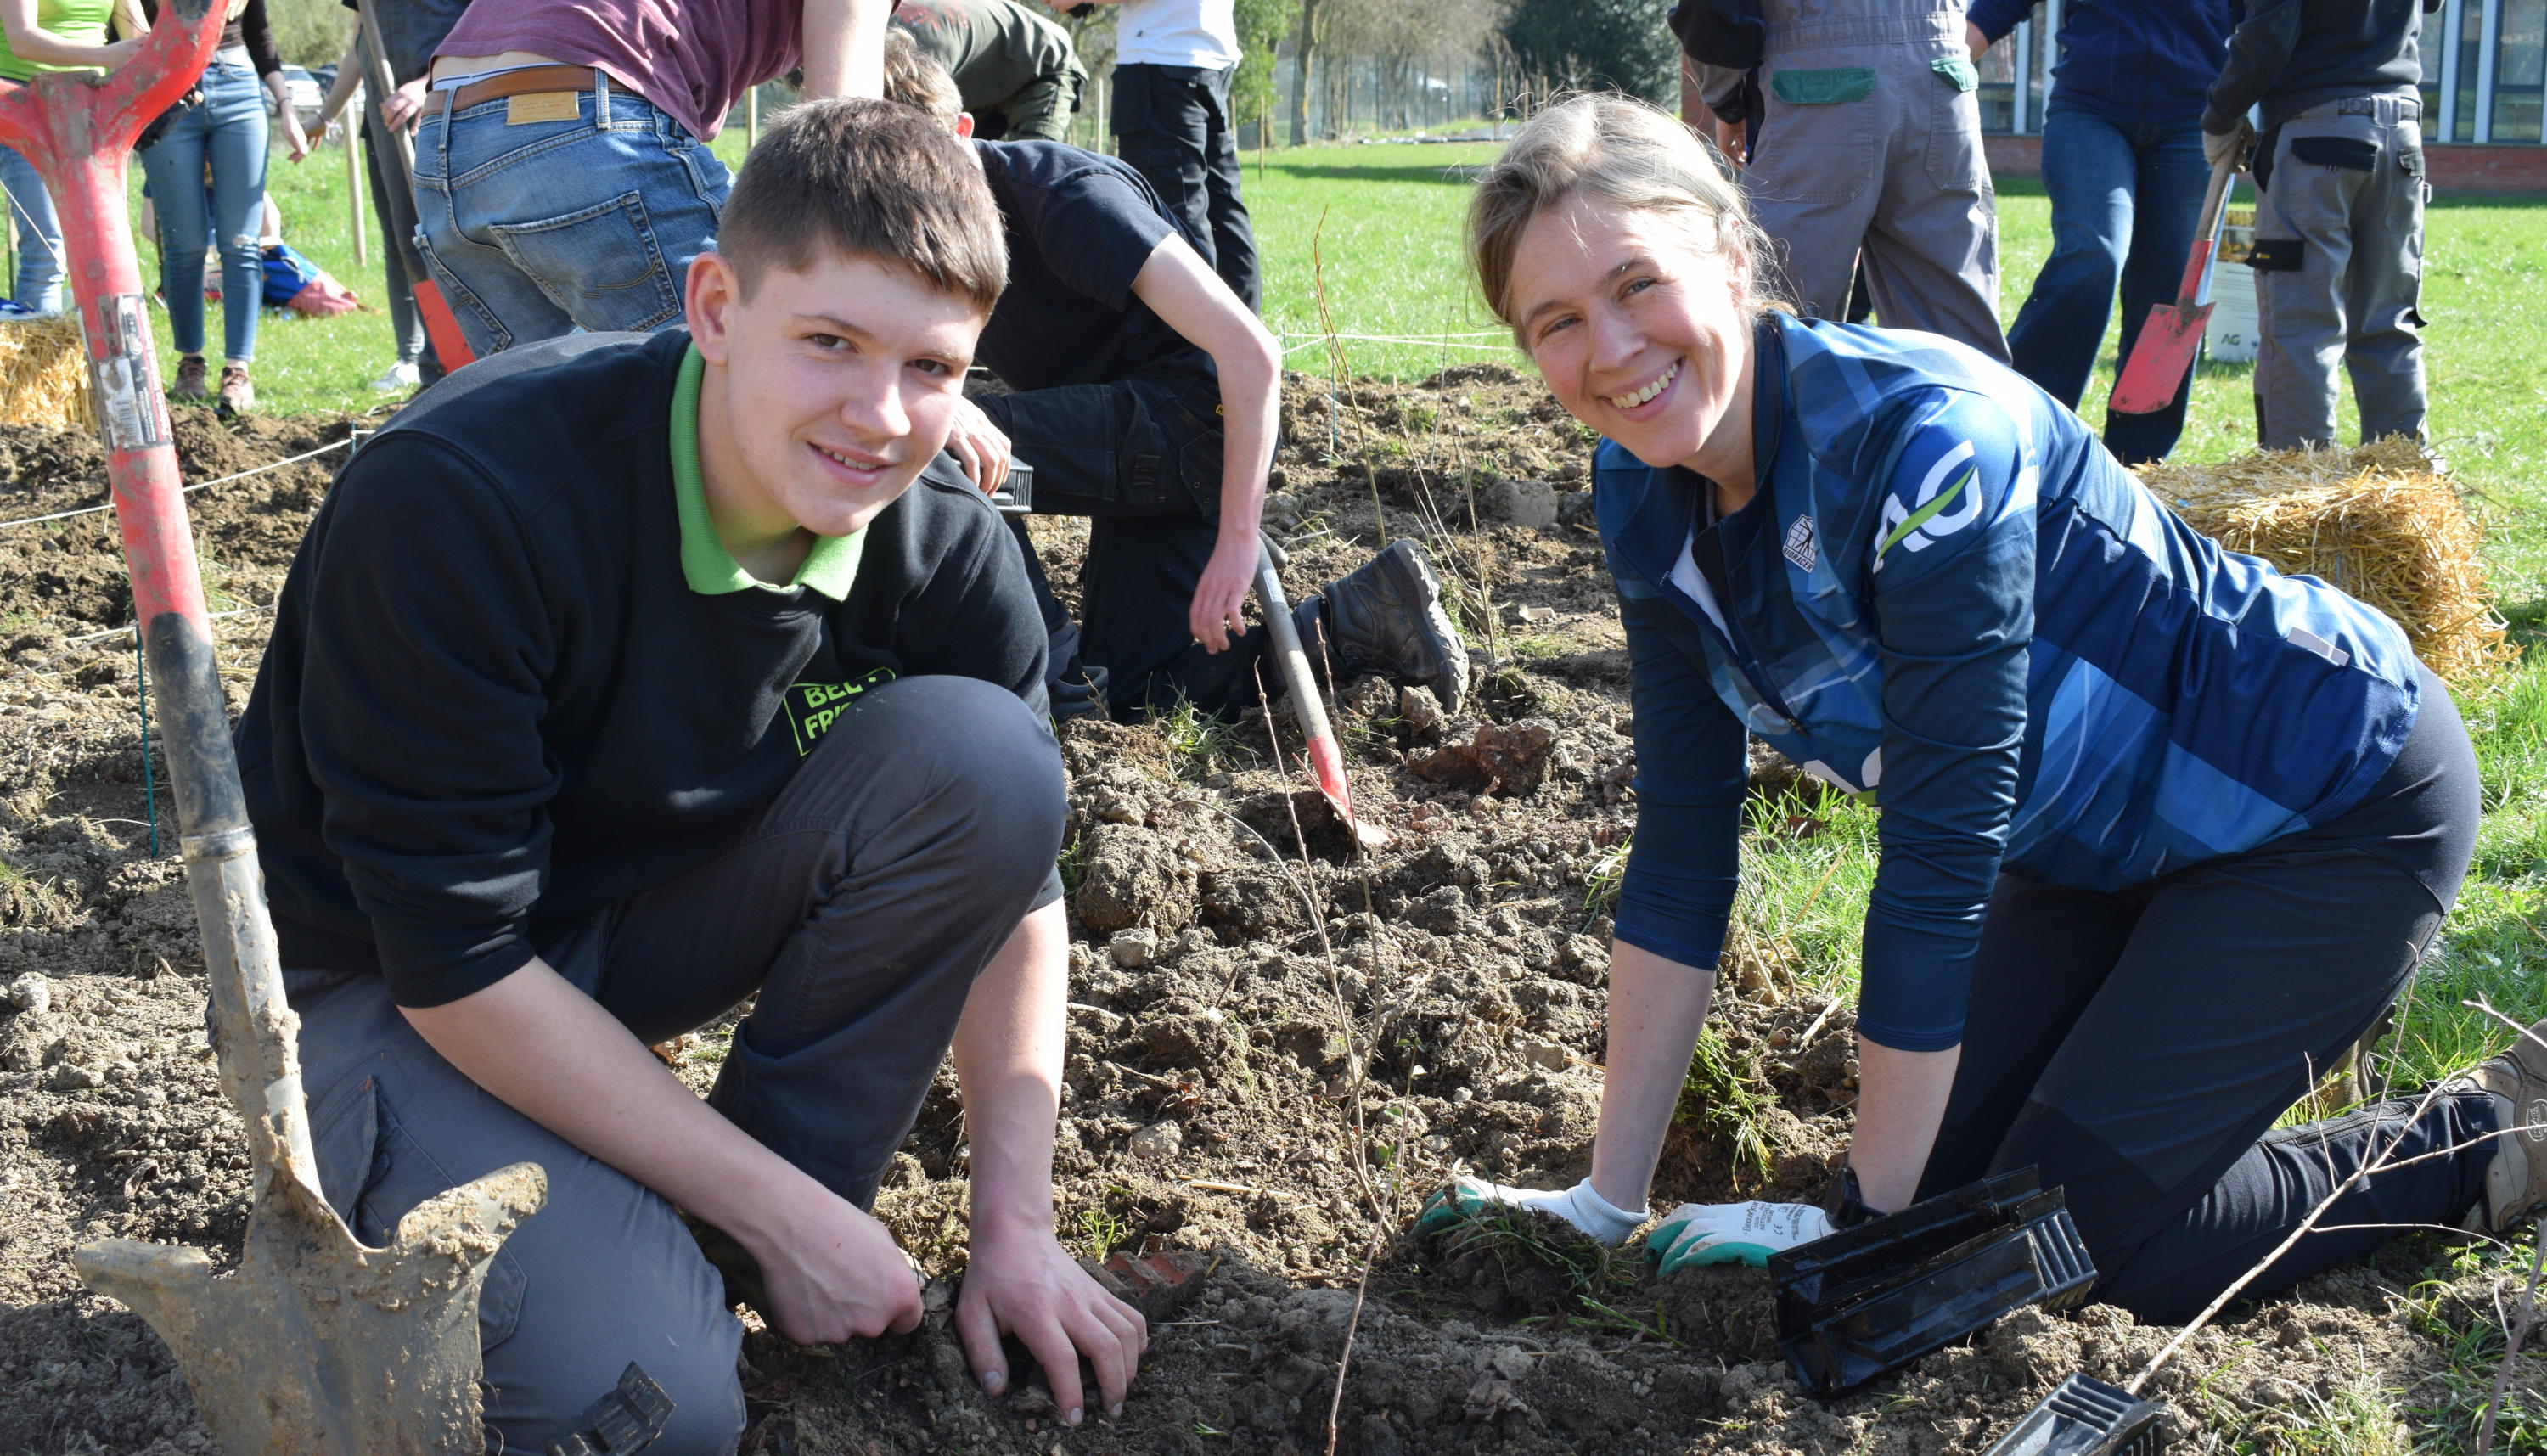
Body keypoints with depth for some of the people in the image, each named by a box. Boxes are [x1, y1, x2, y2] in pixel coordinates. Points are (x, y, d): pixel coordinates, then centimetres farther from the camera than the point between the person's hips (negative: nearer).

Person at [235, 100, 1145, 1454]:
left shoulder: (947, 552, -16)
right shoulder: (455, 499, -32)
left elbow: (1015, 877, -2)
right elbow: (459, 963, -28)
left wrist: (1013, 1222, -10)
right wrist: (782, 1211, -24)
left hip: (665, 911, 5)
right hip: (392, 979, -5)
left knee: (977, 756, -22)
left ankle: (758, 1228, -5)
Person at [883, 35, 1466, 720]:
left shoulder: (1064, 195, -23)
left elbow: (1250, 351, -27)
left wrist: (1238, 540, -30)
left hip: (1191, 417, -9)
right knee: (1137, 694, 5)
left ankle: (1055, 687, -14)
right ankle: (1366, 618, 11)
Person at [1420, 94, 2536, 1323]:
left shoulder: (1920, 440, -33)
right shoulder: (1647, 496, -10)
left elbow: (1938, 861, -31)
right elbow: (1682, 852, -6)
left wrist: (1867, 1230, -24)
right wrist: (1610, 1203, -6)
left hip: (2333, 797, -7)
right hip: (2103, 839, 7)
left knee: (2073, 1231, -13)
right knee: (1944, 1185, 4)